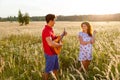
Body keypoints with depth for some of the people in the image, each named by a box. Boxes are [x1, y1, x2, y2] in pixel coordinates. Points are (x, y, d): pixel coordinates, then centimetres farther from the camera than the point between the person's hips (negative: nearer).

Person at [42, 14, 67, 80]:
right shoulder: (46, 31, -26)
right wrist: (60, 44, -22)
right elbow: (50, 43, -38)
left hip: (54, 53, 10)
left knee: (55, 68, 23)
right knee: (48, 70, 6)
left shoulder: (50, 29, 6)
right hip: (50, 54, -10)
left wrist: (62, 35, 11)